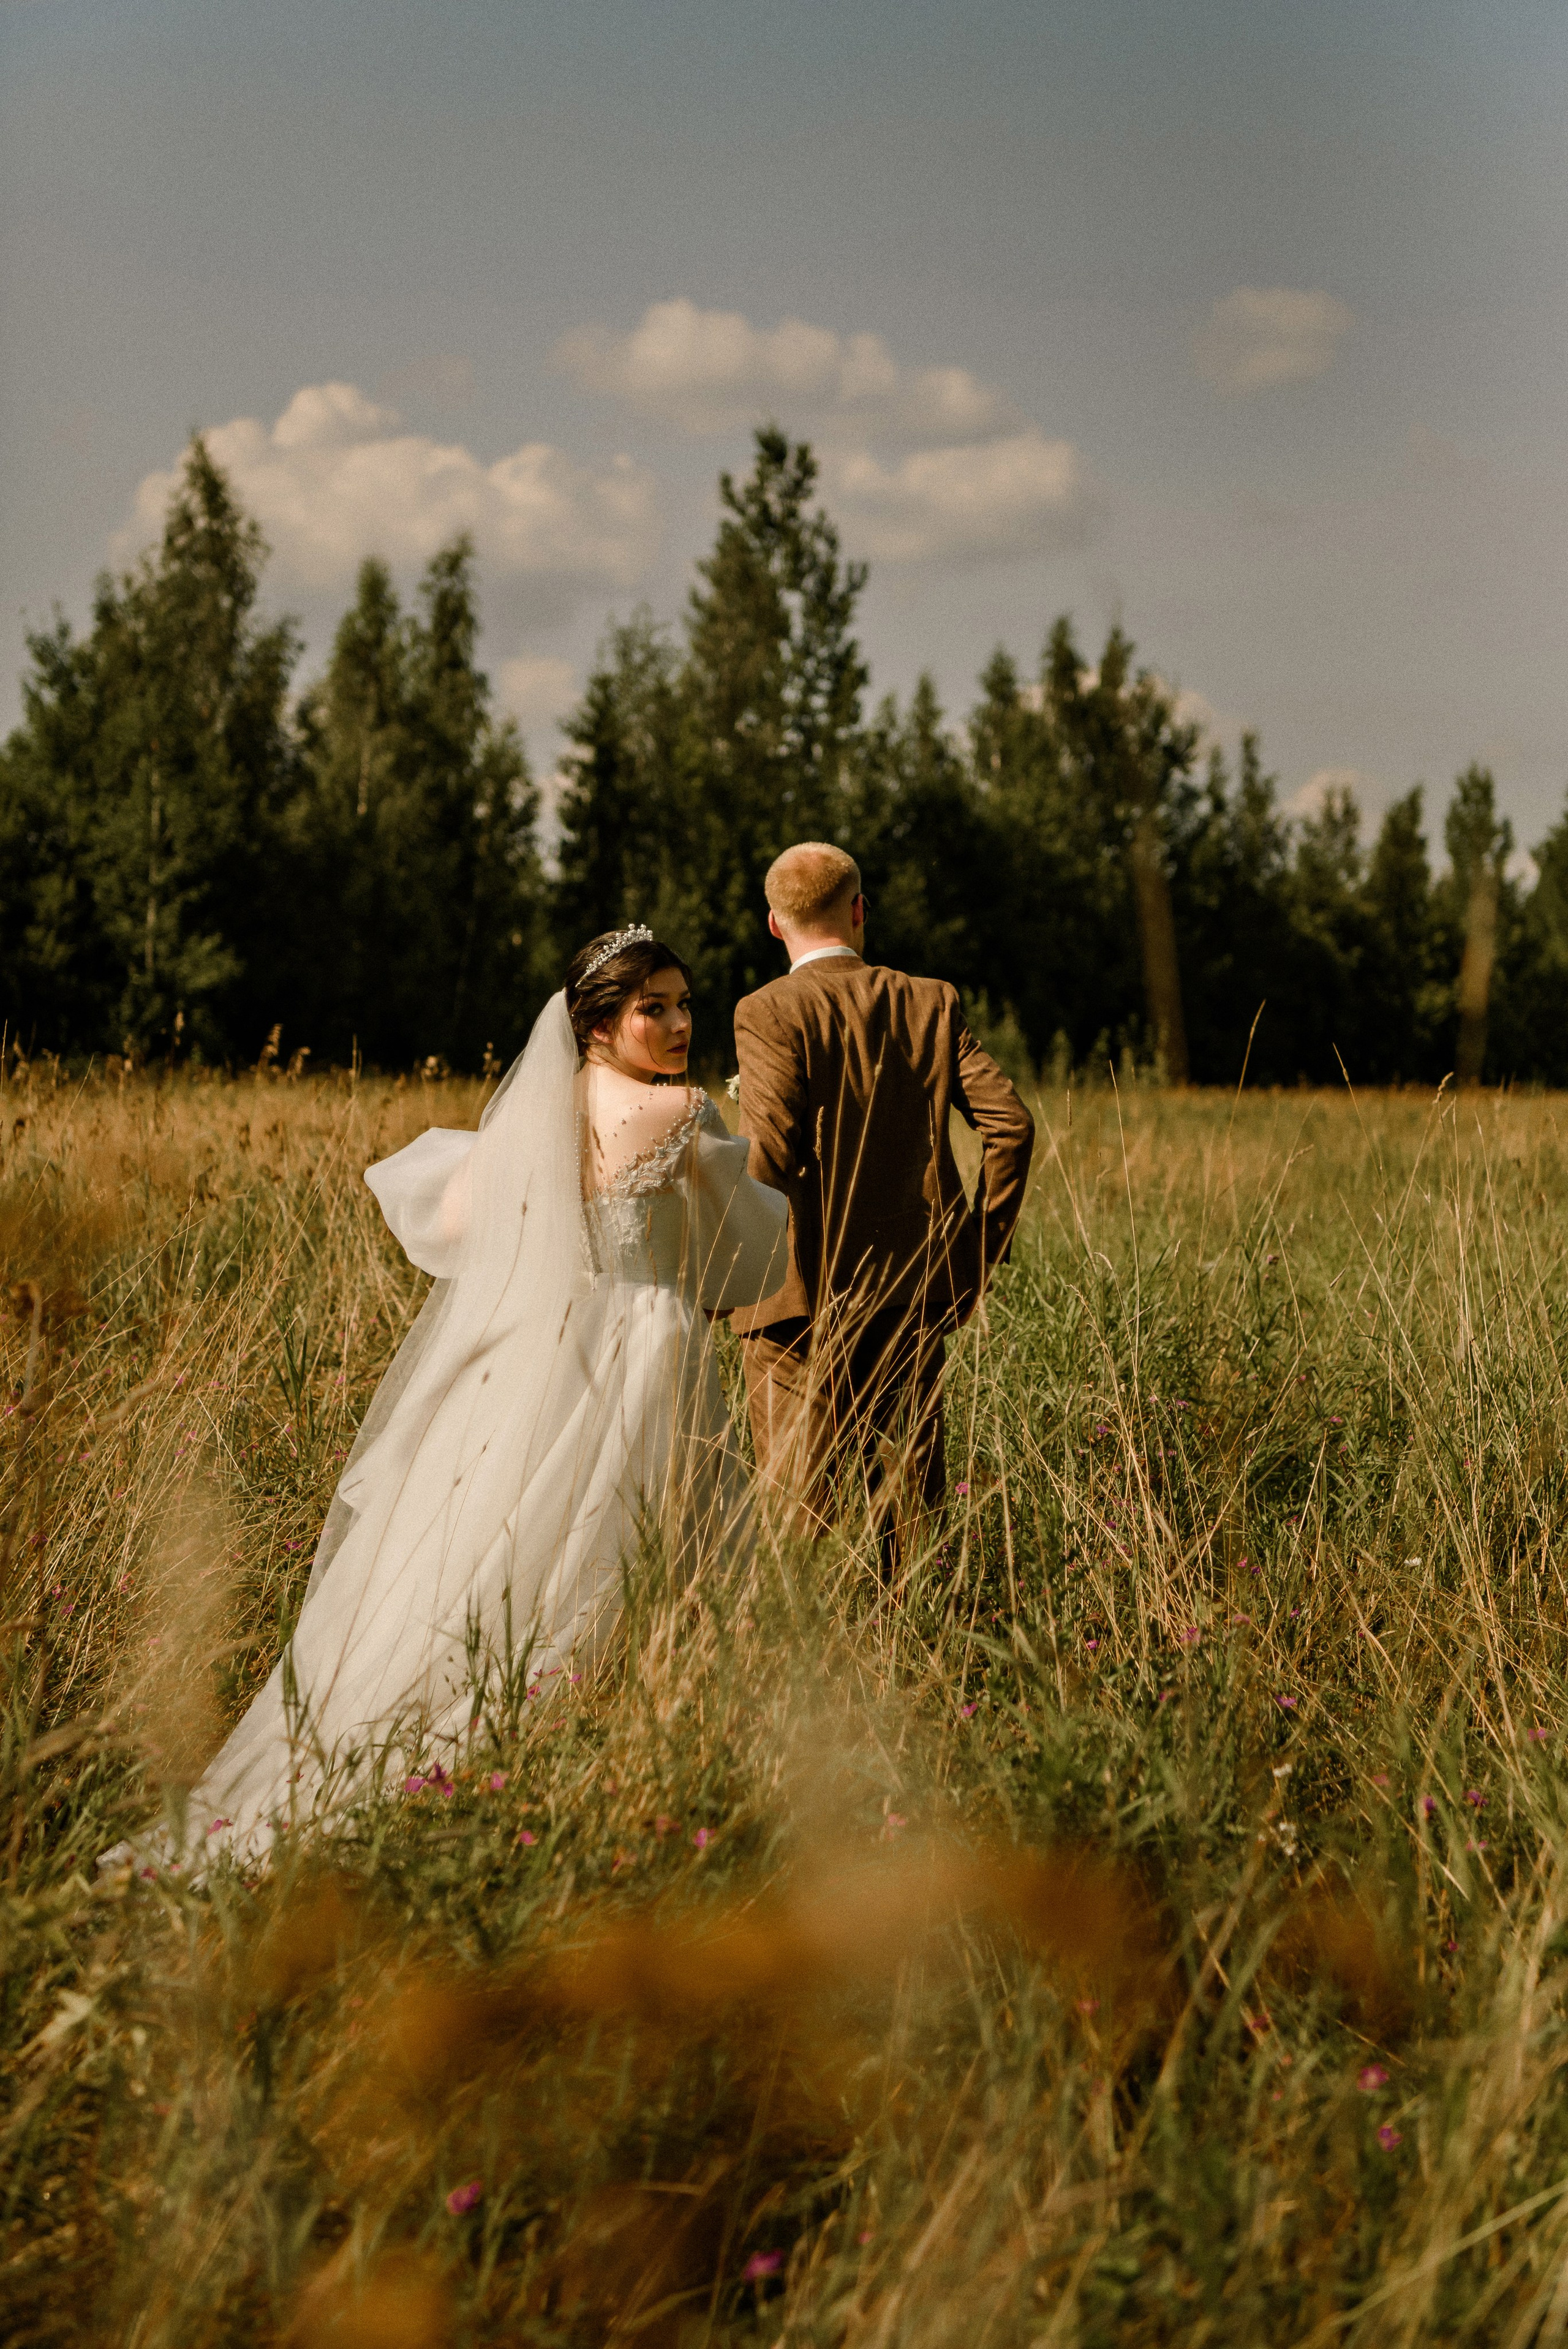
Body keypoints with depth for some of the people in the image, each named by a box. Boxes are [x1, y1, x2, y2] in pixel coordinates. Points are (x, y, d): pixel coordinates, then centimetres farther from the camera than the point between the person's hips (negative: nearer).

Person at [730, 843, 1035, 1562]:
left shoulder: (768, 1013, -6)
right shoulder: (931, 1004, 6)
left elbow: (771, 1150, -17)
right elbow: (1010, 1122, 0)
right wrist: (982, 1250, 9)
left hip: (803, 1292, -4)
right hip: (914, 1287, 4)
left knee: (793, 1503, -2)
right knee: (909, 1492, 11)